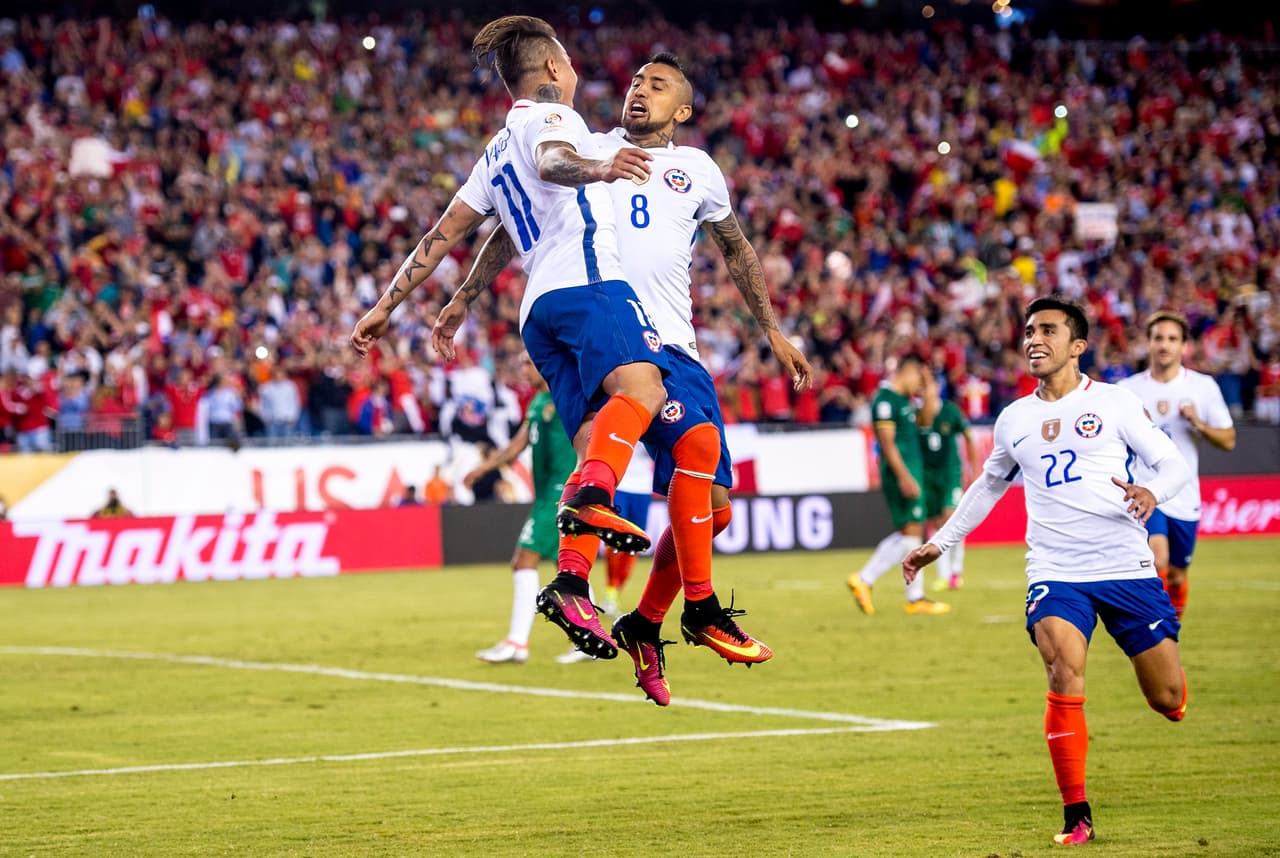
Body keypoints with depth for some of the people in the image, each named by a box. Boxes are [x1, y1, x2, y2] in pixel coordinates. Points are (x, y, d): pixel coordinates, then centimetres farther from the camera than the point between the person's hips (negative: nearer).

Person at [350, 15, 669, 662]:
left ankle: (572, 584, -22)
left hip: (538, 307, 8)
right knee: (640, 384, -30)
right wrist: (593, 168, -36)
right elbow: (551, 161, -14)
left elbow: (440, 237, 32)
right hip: (585, 278, -8)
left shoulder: (494, 157, 33)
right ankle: (592, 500, -57)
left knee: (597, 449, -2)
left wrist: (385, 306, 37)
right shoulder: (550, 114, 10)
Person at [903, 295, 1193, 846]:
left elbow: (1173, 464, 3)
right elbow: (988, 486, 29)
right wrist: (939, 542, 27)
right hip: (1054, 573, 1)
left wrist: (1152, 493, -19)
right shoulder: (1014, 420, 12)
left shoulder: (1113, 402, 3)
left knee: (1168, 700, 0)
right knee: (1065, 671, -24)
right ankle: (1076, 815, -17)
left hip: (1127, 568, -1)